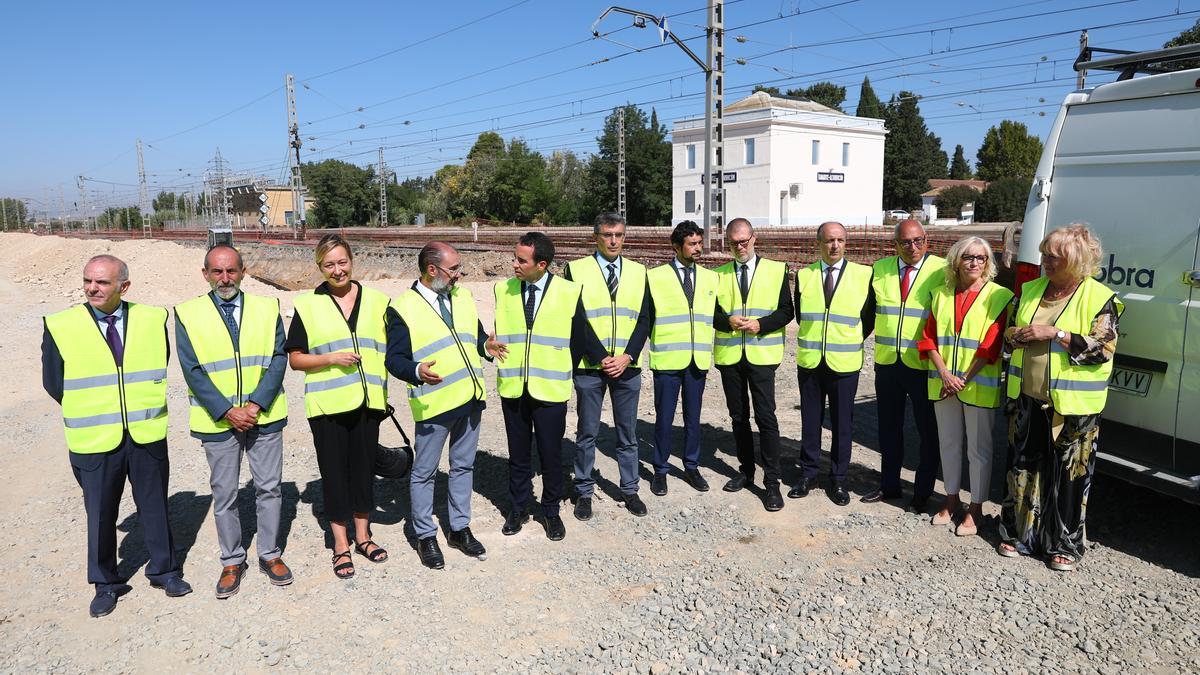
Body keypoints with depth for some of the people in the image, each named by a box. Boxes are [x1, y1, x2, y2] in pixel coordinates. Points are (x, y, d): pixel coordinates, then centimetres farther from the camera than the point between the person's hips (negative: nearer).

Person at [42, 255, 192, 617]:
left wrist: (145, 404, 4)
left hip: (147, 434, 1)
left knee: (154, 506, 14)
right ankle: (105, 583, 29)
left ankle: (164, 570, 31)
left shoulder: (153, 319, -1)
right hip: (94, 439, -1)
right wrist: (89, 411, 2)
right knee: (100, 514, 11)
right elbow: (53, 382, 2)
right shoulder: (60, 326, -6)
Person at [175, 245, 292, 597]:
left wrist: (256, 404, -14)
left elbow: (278, 359, -3)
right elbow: (193, 371, -6)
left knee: (269, 488, 9)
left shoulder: (267, 308, 1)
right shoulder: (188, 314, -2)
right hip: (217, 420, -1)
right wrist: (226, 411, -14)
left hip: (264, 415, 1)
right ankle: (232, 561, 25)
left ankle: (270, 554, 25)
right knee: (224, 493, 9)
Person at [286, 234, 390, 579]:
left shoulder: (377, 301, 5)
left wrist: (386, 394, 8)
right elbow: (295, 359, 1)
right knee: (334, 471, 6)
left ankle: (362, 536, 28)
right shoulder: (308, 305, 0)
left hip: (368, 402, 2)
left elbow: (391, 349, 12)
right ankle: (341, 544, 21)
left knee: (365, 467, 11)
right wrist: (330, 359, -15)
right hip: (327, 405, -2)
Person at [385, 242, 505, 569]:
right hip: (433, 404, -6)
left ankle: (459, 529, 31)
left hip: (470, 397, 6)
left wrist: (486, 346, -5)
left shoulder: (464, 297, 9)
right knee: (424, 472, 7)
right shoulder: (403, 308, -10)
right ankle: (425, 536, 24)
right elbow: (393, 359, -11)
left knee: (464, 466, 16)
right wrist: (417, 371, -31)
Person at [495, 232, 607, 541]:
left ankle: (552, 512, 28)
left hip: (550, 389, -2)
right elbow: (498, 333, 7)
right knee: (518, 454, 16)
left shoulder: (568, 292, -8)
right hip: (513, 388, 3)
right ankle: (518, 509, 33)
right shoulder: (503, 290, 1)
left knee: (551, 455, 8)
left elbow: (582, 334, 0)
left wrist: (604, 359, 2)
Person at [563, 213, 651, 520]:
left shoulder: (638, 271, 7)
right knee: (586, 433, 7)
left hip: (627, 366, 2)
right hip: (588, 367, -2)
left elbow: (643, 319, 4)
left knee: (628, 433, 11)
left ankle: (630, 490, 25)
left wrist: (627, 356, -9)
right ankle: (584, 492, 21)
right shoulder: (576, 270, -2)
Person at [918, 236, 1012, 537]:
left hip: (978, 385, -4)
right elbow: (929, 338, 3)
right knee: (949, 443, 15)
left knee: (978, 448, 5)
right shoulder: (941, 294, 7)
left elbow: (991, 345, -11)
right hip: (943, 383, 4)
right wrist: (945, 374, -10)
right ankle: (951, 500, 29)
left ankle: (975, 508, 18)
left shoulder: (998, 296, -5)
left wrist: (964, 379, -14)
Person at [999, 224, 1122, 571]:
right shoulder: (1032, 290, 9)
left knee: (1069, 477, 4)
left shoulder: (1099, 298, -8)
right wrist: (1014, 335, -4)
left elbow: (1103, 348, -15)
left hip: (1072, 407, -5)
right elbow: (1012, 332, 19)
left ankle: (1065, 545, 18)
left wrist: (1055, 333, -21)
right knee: (1023, 468, 12)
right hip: (1027, 399, 5)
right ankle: (1019, 534, 25)